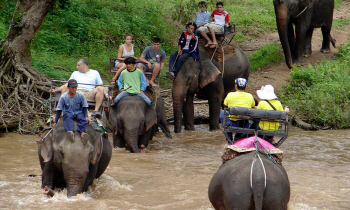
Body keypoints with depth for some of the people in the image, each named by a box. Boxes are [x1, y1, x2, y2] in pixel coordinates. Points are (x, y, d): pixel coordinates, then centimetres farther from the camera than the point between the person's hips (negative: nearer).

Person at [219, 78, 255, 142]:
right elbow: (253, 107, 18)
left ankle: (229, 138, 29)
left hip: (233, 124, -2)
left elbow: (225, 105, 13)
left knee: (223, 112, 27)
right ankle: (237, 137, 38)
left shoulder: (230, 95, -6)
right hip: (246, 125, 2)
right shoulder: (250, 96, -1)